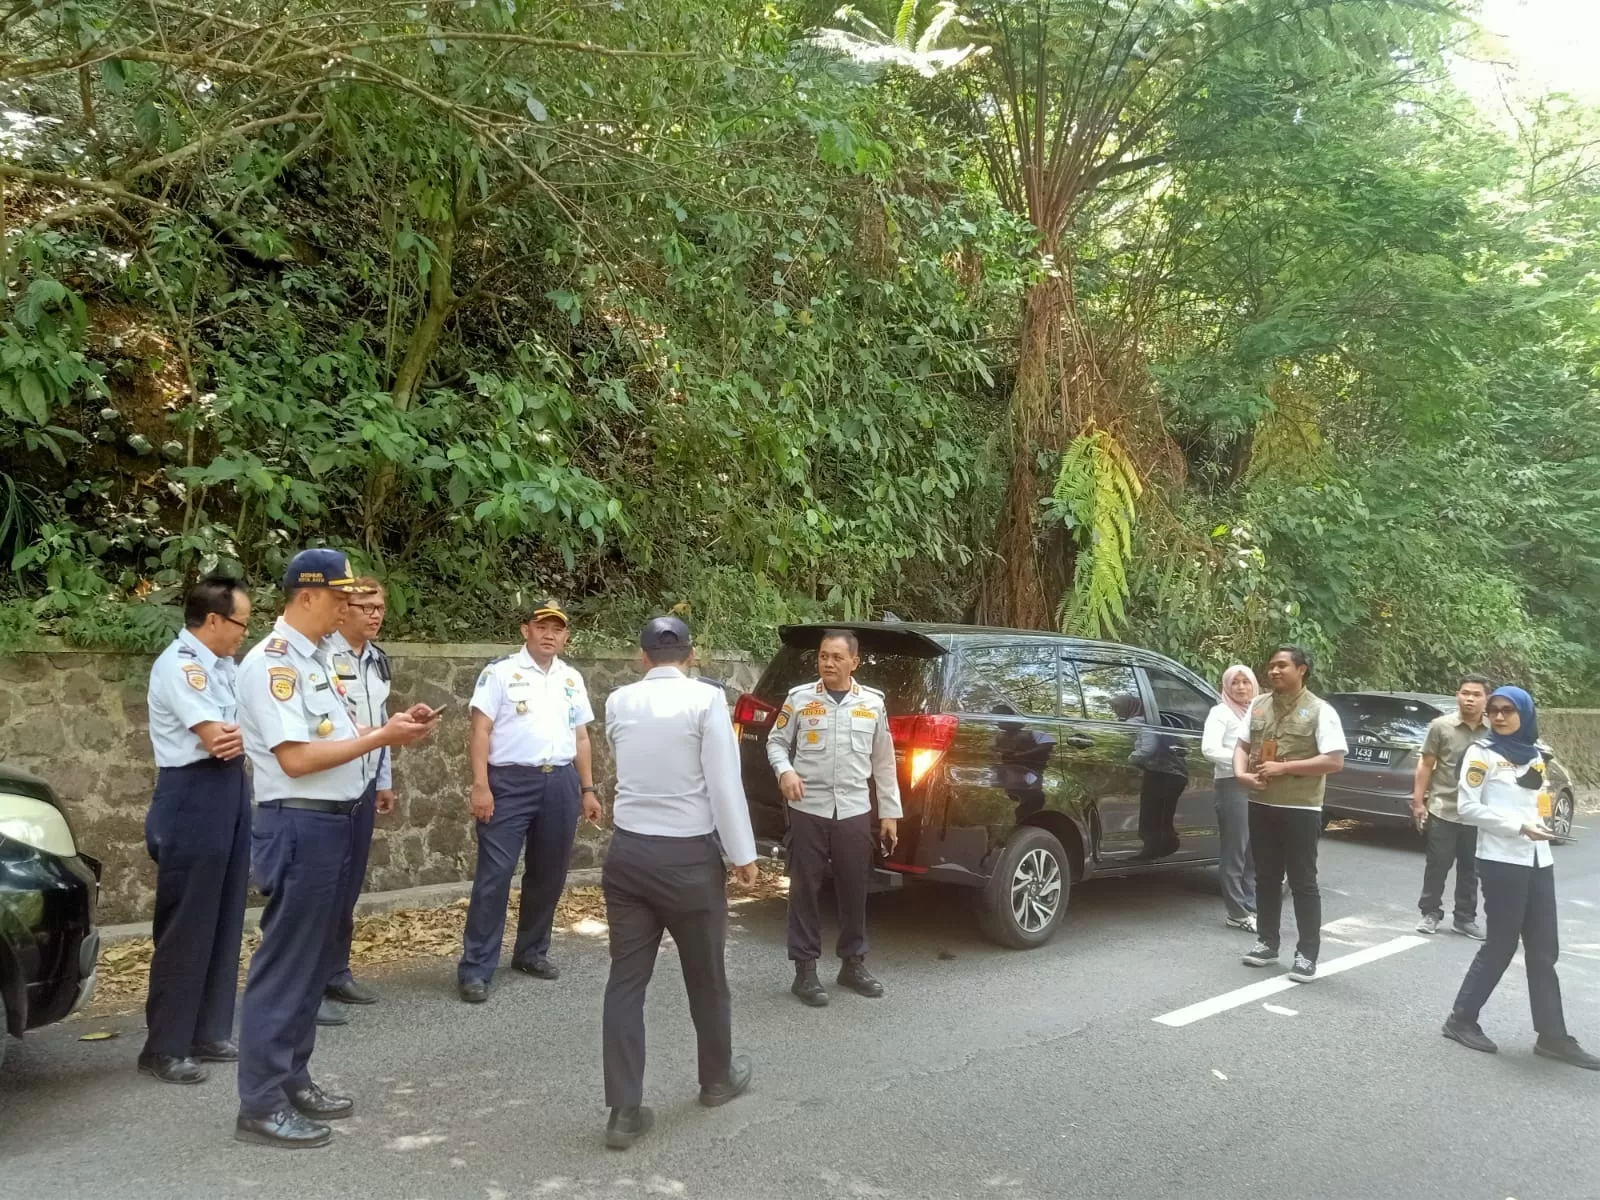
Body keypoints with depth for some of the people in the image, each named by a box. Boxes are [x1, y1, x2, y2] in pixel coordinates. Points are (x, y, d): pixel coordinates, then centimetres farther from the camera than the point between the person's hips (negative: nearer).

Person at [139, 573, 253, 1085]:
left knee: (223, 922, 13)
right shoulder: (180, 664, -16)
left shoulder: (223, 664, 11)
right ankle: (164, 1047, 10)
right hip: (194, 798, -9)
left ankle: (208, 1033, 24)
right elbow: (215, 736, -22)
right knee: (186, 927, -1)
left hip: (230, 793, 9)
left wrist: (243, 734, -16)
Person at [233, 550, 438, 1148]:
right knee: (285, 964, 0)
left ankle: (291, 1080, 30)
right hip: (300, 827, -10)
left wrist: (396, 727, 2)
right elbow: (297, 757, -23)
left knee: (314, 960, 17)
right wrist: (382, 736, -19)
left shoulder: (316, 658, 13)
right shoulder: (273, 663, -17)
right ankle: (261, 1104, 12)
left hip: (332, 824, 10)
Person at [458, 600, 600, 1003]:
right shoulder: (500, 672, -2)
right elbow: (480, 731, -7)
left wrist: (588, 789, 14)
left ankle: (532, 951, 28)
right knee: (495, 873, -5)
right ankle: (475, 967, 1)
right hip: (510, 781, -5)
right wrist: (480, 786, -15)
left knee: (549, 874, 12)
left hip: (560, 783, 5)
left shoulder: (573, 679, 14)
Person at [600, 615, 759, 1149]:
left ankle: (624, 1110, 10)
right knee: (706, 976, 15)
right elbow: (724, 783, -14)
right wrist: (743, 854, -5)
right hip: (689, 856, -3)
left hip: (628, 852, 4)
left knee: (626, 979, 9)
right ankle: (718, 1079, 35)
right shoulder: (706, 699, -12)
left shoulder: (618, 702, 4)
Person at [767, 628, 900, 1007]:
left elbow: (883, 763, 10)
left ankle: (853, 963, 27)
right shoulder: (799, 698, 0)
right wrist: (784, 770, -15)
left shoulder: (873, 703, 6)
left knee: (854, 890, 11)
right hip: (808, 811, -2)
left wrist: (889, 812, 9)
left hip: (855, 812, 2)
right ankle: (805, 970, 14)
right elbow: (776, 742, 6)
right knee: (805, 890, 4)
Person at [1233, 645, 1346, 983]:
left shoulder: (1320, 711, -8)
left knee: (1303, 883, 0)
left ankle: (1307, 955, 7)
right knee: (1266, 878, 13)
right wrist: (1241, 773, -8)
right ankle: (1267, 942, 24)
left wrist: (1284, 767, -19)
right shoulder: (1259, 705, 9)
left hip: (1300, 809, -5)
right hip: (1261, 805, 5)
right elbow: (1242, 745, 13)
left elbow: (1335, 761, -14)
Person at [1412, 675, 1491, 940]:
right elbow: (1426, 764, -1)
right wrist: (1418, 801, -3)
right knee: (1437, 866, 5)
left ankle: (1466, 918, 24)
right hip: (1442, 811, -2)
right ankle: (1431, 913, 18)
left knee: (1470, 870, 11)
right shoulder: (1441, 725, -5)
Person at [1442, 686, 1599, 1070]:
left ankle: (1552, 1035, 14)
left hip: (1538, 861, 6)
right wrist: (1518, 826, -18)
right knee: (1500, 945, 0)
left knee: (1544, 951, 8)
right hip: (1501, 861, -6)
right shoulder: (1482, 752, -6)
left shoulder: (1537, 754, 12)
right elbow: (1467, 807, -12)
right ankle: (1461, 1019, 12)